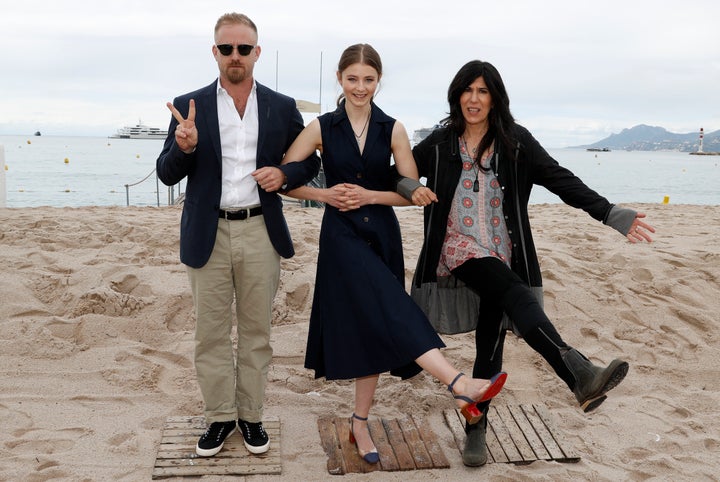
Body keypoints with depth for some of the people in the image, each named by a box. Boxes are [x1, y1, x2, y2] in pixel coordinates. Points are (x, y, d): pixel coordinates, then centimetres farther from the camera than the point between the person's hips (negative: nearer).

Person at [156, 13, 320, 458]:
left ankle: (251, 416, 25)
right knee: (211, 333, 8)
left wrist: (284, 174, -10)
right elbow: (167, 174, 1)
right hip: (208, 234, 0)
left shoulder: (282, 107, 4)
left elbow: (310, 161, 12)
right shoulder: (189, 106, 2)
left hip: (261, 232, 1)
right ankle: (220, 417, 24)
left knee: (256, 331, 10)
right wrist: (184, 147, -20)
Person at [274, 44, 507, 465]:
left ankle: (360, 424, 19)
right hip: (342, 236, -2)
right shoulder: (322, 127, 1)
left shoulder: (392, 129, 3)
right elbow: (282, 177, 0)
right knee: (388, 311, -22)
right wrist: (324, 194, -11)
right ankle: (460, 385, -29)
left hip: (383, 235, 3)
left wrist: (369, 195, -12)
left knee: (374, 328, 5)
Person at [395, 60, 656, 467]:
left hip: (501, 254, 2)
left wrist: (610, 214, -12)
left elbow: (561, 180, -3)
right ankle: (580, 375, -45)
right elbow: (399, 174, 10)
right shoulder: (441, 143, 4)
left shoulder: (516, 142, 3)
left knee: (490, 343, 5)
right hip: (460, 247, -2)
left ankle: (476, 429, 20)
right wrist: (412, 189, -15)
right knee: (514, 293, -30)